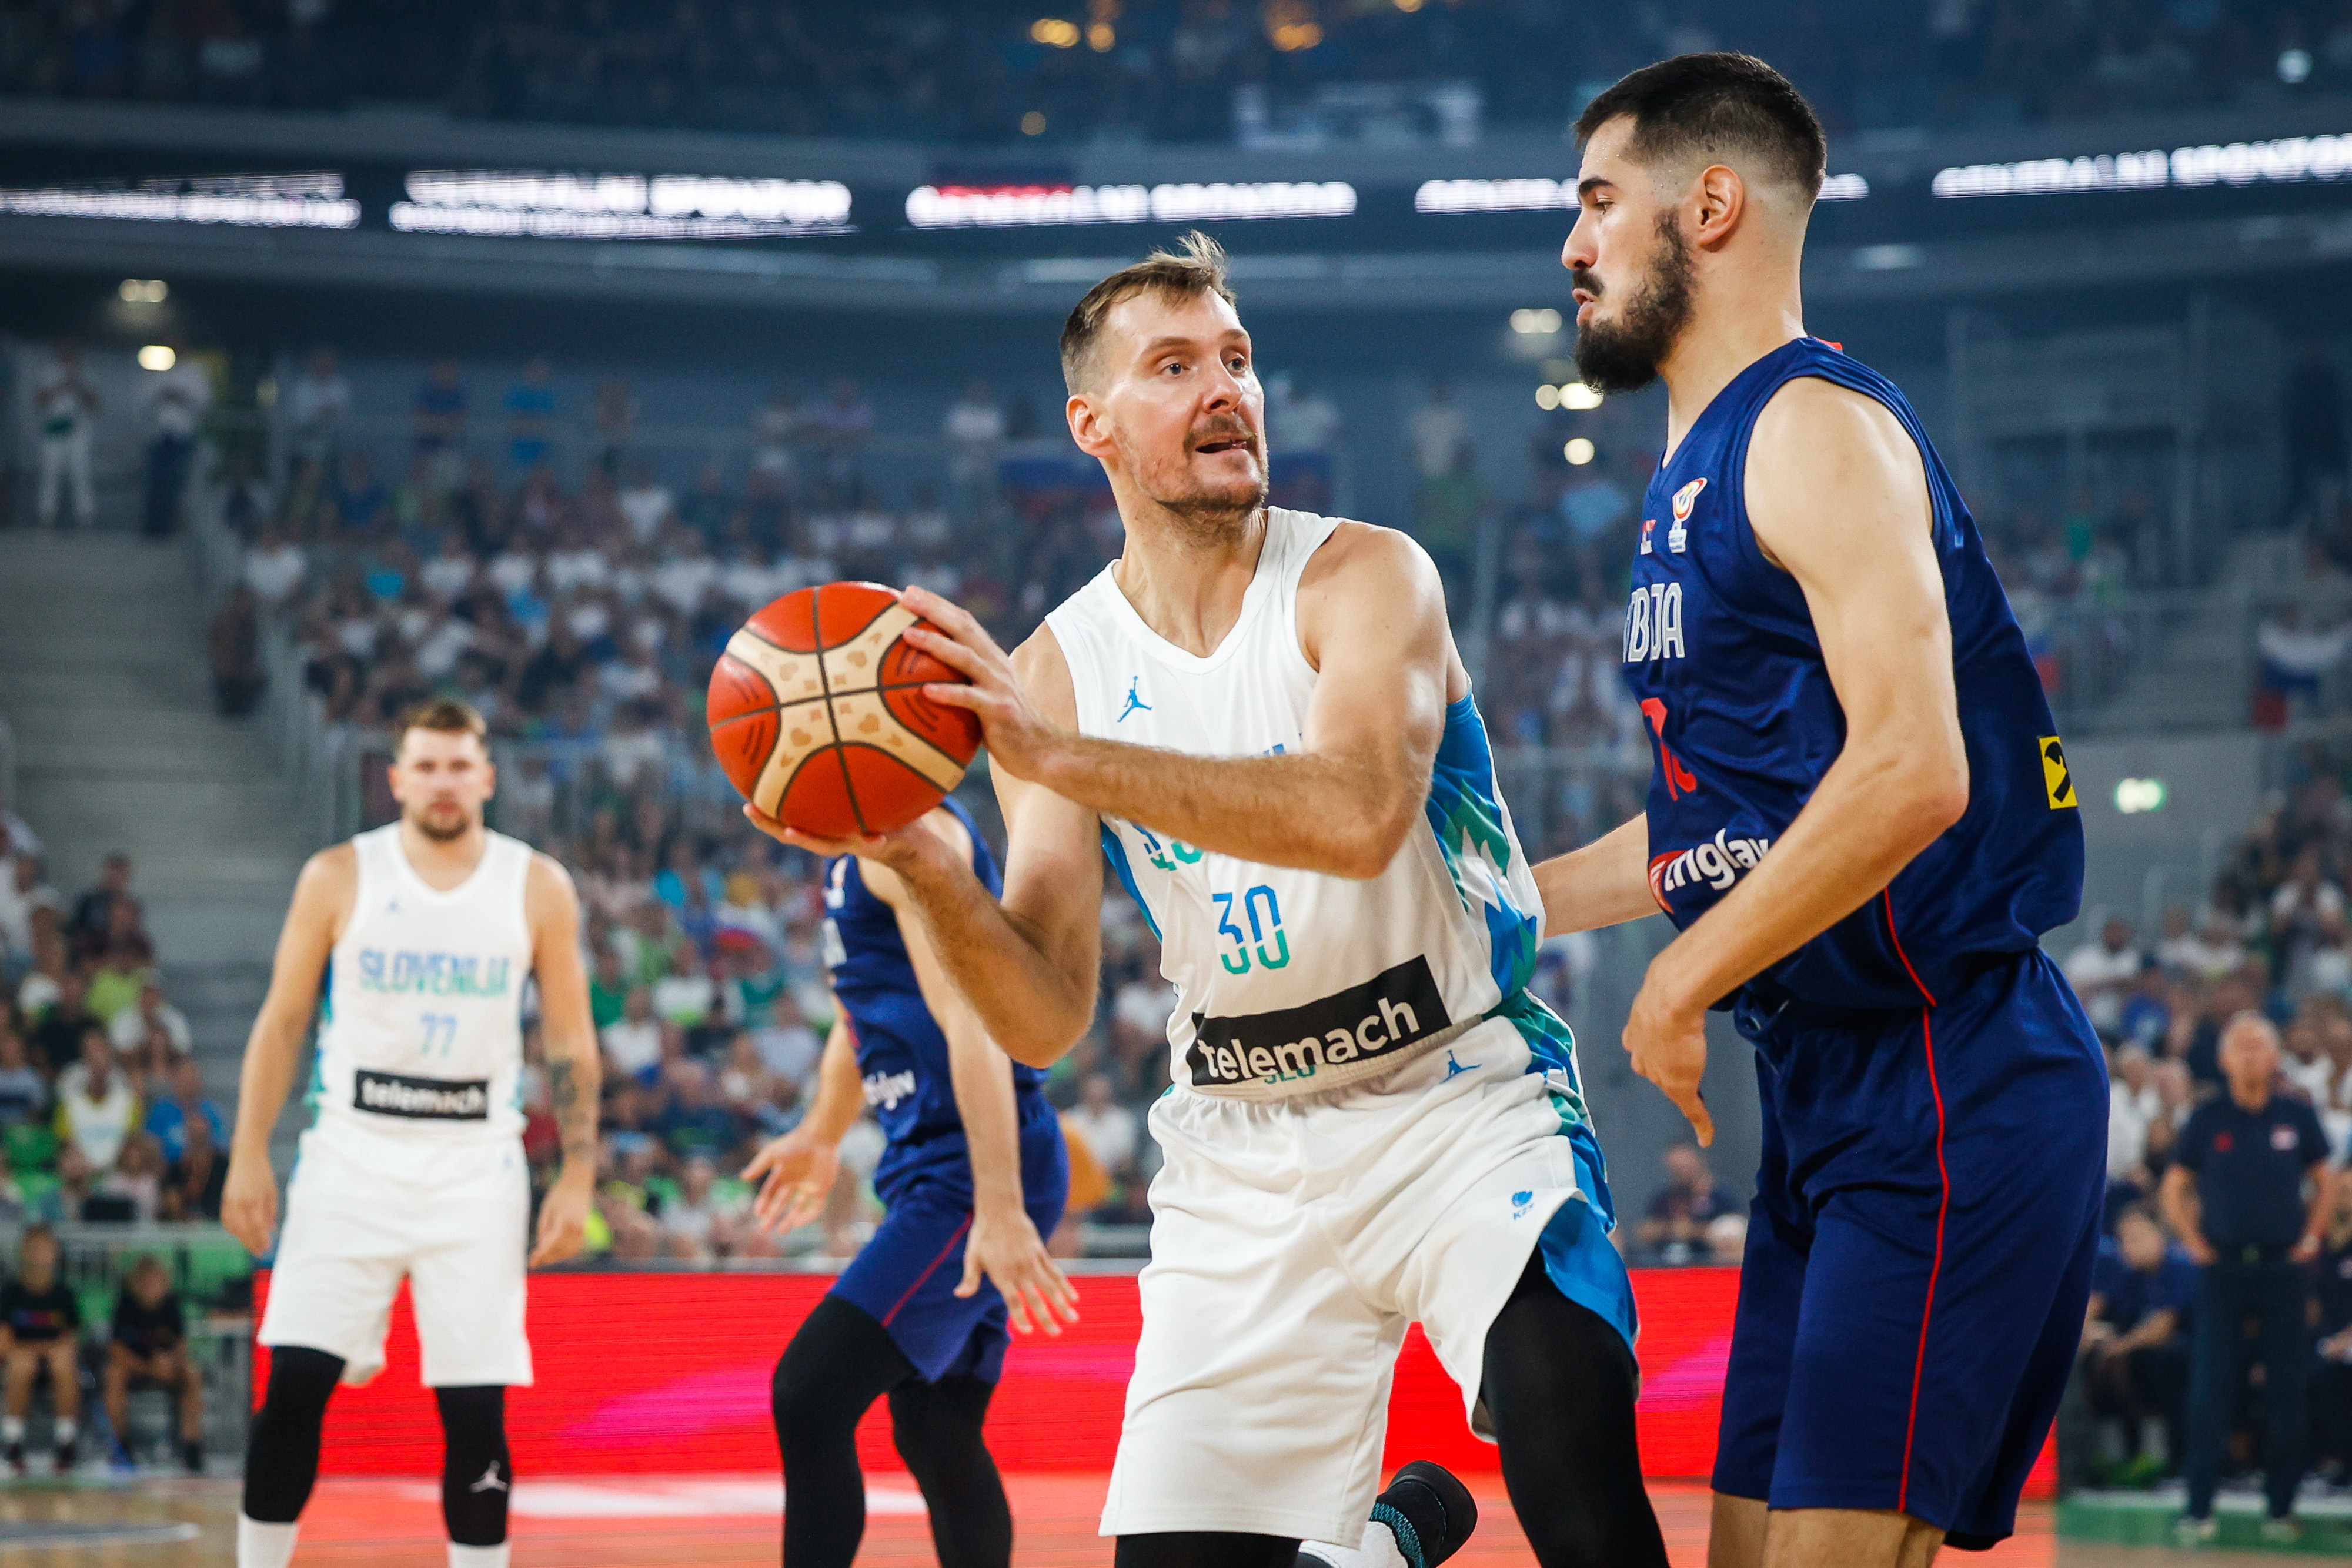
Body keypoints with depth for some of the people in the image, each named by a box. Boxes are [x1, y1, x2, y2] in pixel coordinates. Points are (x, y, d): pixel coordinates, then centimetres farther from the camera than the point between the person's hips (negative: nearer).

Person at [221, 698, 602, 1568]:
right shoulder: (339, 877, 0)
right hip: (354, 1153, 0)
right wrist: (249, 1158, -2)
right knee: (294, 1382, -8)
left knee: (475, 1407, -2)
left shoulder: (538, 889, 1)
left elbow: (570, 1043, 5)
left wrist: (578, 1177, -1)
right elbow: (282, 1022, 4)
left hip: (475, 1167, 0)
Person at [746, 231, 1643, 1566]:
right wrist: (920, 863, -21)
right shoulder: (1054, 668, 1)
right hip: (1247, 1147, 4)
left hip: (1462, 1094, -4)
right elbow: (1047, 1021, -3)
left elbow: (1357, 817, -30)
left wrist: (1057, 755, -34)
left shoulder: (1366, 578, -9)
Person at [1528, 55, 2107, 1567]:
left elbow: (1911, 772, -23)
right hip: (1830, 1096, 10)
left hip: (1951, 1091, -10)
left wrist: (1683, 985, -16)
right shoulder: (1699, 475, 19)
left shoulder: (1815, 424, -11)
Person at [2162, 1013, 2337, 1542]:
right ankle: (2198, 1509, -1)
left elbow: (2326, 1182, 14)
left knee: (2286, 1394, 2)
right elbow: (2174, 1189, 9)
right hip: (2223, 1269, -1)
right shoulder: (2208, 1120, 1)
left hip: (2283, 1267, 1)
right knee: (2209, 1394, -3)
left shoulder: (2297, 1117, 3)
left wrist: (2311, 1238, 4)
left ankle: (2281, 1507, 10)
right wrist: (2195, 1243, 0)